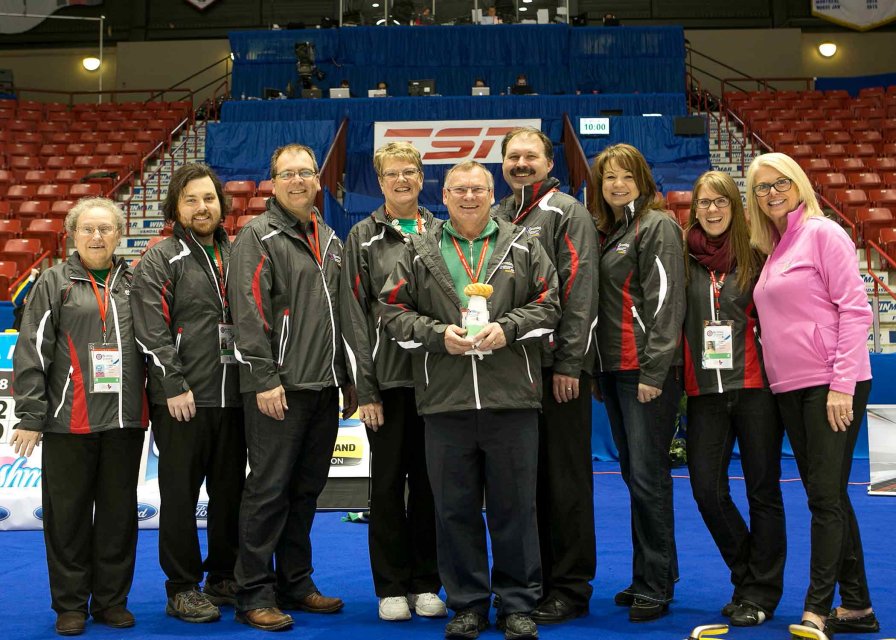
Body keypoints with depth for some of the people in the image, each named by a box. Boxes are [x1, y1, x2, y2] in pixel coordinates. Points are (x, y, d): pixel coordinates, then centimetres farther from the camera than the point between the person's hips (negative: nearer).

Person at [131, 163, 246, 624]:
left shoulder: (237, 256, 15)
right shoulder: (159, 262, -2)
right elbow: (152, 331, -10)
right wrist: (174, 386, -16)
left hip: (232, 397, 5)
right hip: (182, 401, -5)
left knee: (230, 491, 12)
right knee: (180, 495, 1)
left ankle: (225, 578, 24)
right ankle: (182, 589, 11)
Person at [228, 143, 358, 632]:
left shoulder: (329, 240, 17)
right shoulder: (259, 236, -5)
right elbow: (248, 312, -13)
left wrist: (348, 377, 18)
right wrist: (264, 379, -18)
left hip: (324, 388, 7)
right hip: (279, 388, -7)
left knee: (307, 488, 13)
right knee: (269, 489, -4)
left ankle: (295, 583, 23)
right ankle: (255, 595, 5)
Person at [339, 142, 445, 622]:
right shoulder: (363, 237, 4)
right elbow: (353, 314, -1)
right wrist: (364, 388, -7)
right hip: (387, 376, -2)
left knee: (430, 480, 7)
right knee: (387, 481, 4)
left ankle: (427, 583, 19)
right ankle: (391, 586, 15)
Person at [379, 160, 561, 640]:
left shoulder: (522, 248, 10)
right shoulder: (419, 253, 10)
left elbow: (547, 305, 6)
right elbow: (393, 312, 5)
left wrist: (507, 328, -10)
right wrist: (439, 335, -9)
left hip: (511, 400, 0)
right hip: (445, 400, 1)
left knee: (514, 506, 5)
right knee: (455, 508, 7)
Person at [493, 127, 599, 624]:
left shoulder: (566, 212, -2)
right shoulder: (494, 217, 17)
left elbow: (579, 290, -10)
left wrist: (568, 363, -16)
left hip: (557, 366, -6)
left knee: (565, 478, 0)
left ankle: (570, 587, 8)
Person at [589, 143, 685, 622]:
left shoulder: (657, 226, -5)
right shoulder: (604, 231, 18)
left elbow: (665, 301, -13)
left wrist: (654, 371, -18)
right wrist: (596, 369, 14)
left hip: (647, 370, -8)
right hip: (613, 369, 8)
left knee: (648, 476, -7)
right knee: (634, 474, 12)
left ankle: (655, 587, 2)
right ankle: (650, 576, 21)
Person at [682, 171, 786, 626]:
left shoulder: (754, 254, 3)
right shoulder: (683, 257, 5)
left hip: (753, 386, -1)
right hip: (704, 390, 1)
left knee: (763, 489, 3)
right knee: (707, 489, -1)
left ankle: (760, 593, 15)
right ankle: (748, 577, 21)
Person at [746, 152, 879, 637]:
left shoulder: (822, 233, -6)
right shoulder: (773, 249, 16)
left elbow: (855, 309, -12)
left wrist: (842, 385, -17)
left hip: (831, 385, -8)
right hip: (789, 389, 8)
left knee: (826, 496, -7)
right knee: (826, 496, 11)